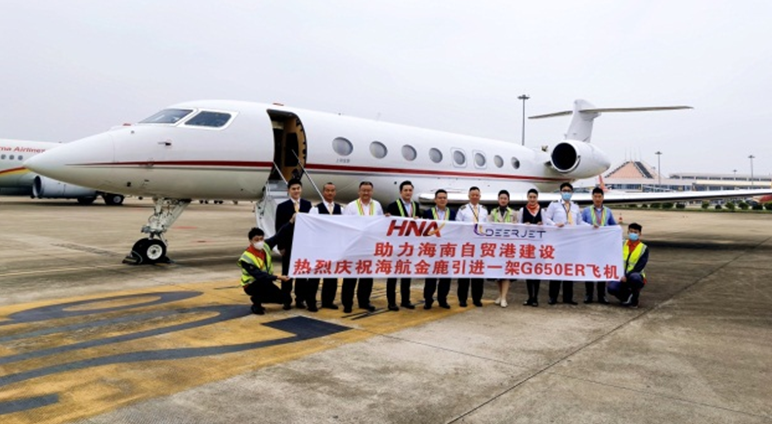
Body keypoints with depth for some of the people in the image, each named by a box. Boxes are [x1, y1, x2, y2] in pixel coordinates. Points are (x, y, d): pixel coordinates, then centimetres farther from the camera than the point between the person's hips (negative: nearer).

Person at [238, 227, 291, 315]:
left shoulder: (265, 246, -8)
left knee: (284, 298, -3)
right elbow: (259, 275, -33)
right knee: (266, 283, -38)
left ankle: (257, 298, 13)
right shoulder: (247, 258, -26)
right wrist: (277, 277, -41)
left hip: (265, 283, 7)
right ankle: (256, 302, -12)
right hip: (251, 285, -7)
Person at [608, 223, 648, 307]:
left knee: (634, 277, -37)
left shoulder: (644, 248, -1)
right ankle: (628, 295, 8)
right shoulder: (622, 244, 7)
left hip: (635, 276, -2)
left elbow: (640, 266, -11)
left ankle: (634, 300, -9)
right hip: (622, 276, 2)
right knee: (612, 288, -27)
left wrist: (627, 276, -20)